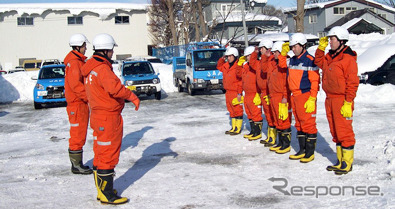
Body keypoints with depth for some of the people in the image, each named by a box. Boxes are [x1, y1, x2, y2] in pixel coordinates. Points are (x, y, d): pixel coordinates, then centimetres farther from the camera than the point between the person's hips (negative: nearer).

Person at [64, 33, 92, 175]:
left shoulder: (78, 61, 17)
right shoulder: (74, 62, -15)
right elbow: (75, 84, -23)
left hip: (81, 102, 10)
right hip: (77, 103, -10)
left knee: (79, 135, 16)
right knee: (78, 135, -4)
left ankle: (77, 163, 24)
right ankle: (76, 165, 4)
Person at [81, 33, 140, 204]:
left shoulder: (91, 68, 13)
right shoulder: (102, 68, -19)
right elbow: (114, 87, -31)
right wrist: (132, 97, -20)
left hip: (98, 116, 10)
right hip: (108, 118, -10)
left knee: (101, 155, 17)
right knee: (108, 155, -3)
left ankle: (102, 190, 27)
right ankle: (107, 195, 4)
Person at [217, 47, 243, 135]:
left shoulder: (238, 66, -14)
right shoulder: (226, 65, 10)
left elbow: (241, 81, -17)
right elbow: (219, 67, 31)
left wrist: (239, 93, -18)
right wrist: (222, 59, 13)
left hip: (235, 92, -9)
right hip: (228, 92, 9)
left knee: (237, 110, -2)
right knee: (231, 110, 14)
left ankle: (238, 128, 5)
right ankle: (233, 127, 24)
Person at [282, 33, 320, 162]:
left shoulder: (310, 60, -10)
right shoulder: (292, 60, 13)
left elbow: (315, 81, -14)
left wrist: (312, 99, -19)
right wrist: (283, 53, 16)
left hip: (305, 96, -8)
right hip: (294, 96, 8)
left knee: (308, 124, -4)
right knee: (299, 124, 13)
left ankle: (310, 153, 4)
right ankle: (302, 150, 23)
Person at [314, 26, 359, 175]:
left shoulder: (348, 59, -13)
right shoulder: (330, 56, 11)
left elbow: (352, 83, -15)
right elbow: (319, 62, 28)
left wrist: (348, 103, -18)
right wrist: (321, 48, 13)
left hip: (342, 100, -8)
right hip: (330, 99, 9)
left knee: (344, 132, -3)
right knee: (335, 132, 13)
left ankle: (347, 163, 7)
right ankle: (340, 161, 23)